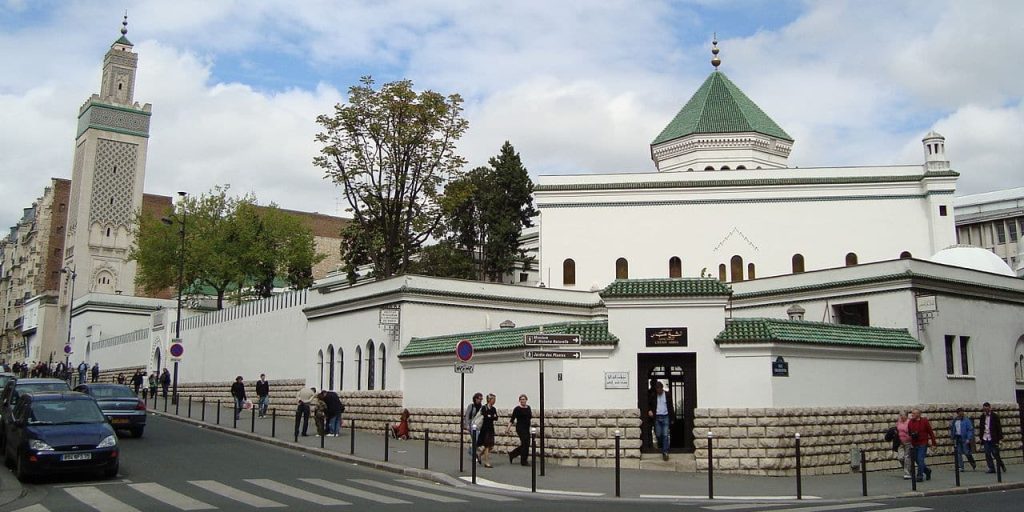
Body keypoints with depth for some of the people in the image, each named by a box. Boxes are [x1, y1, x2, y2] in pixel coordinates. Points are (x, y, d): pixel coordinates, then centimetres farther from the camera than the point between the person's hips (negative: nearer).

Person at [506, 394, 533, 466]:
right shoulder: (517, 409, -9)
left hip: (527, 428, 7)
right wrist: (508, 427, -16)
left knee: (524, 445, 10)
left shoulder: (528, 408, 10)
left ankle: (511, 454, 27)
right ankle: (523, 461, 4)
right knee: (525, 444, -8)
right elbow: (512, 419, -10)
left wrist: (532, 415, 6)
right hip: (520, 428, -7)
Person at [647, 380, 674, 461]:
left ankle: (665, 452, -5)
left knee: (665, 435, -7)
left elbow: (670, 407, 3)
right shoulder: (653, 396, 3)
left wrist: (671, 419, 1)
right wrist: (649, 410, -8)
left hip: (665, 417, -1)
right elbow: (649, 404, 14)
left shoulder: (667, 395, 0)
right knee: (658, 435, 5)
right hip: (657, 417, 2)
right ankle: (660, 448, 28)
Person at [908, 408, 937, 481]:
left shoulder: (924, 421, -7)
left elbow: (931, 432, -3)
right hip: (914, 444, 5)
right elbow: (908, 432, 14)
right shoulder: (910, 422, 6)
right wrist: (912, 435, -9)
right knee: (917, 460, 10)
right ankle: (927, 471, 33)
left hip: (923, 444, -5)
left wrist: (934, 443, -4)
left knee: (920, 459, -10)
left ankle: (920, 476, -2)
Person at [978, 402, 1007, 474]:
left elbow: (999, 427, -5)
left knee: (995, 453, -1)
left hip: (993, 438, -4)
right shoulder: (982, 417, 9)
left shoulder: (995, 416, -4)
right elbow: (980, 427, 14)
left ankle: (1002, 465, 23)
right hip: (985, 438, 4)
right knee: (987, 454, 2)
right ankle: (991, 468, 8)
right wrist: (980, 436, 6)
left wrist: (999, 438, -9)